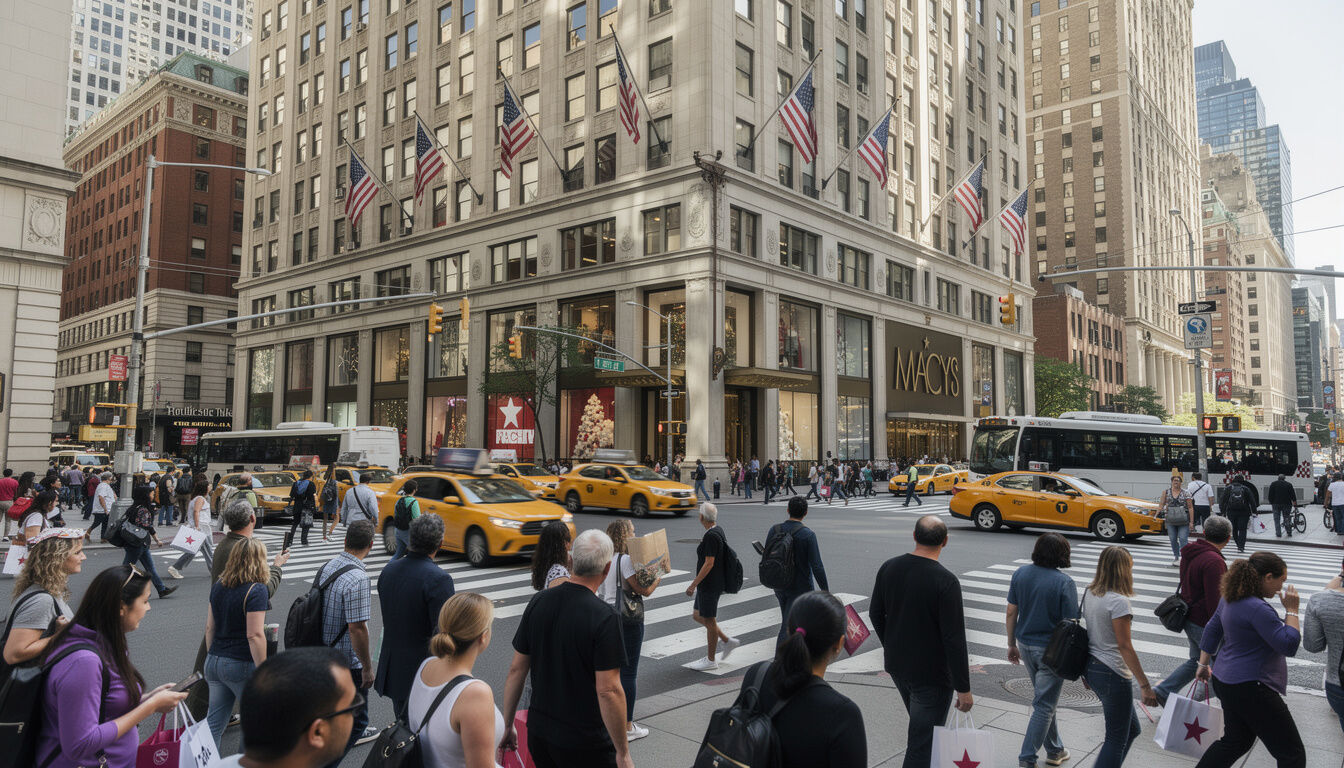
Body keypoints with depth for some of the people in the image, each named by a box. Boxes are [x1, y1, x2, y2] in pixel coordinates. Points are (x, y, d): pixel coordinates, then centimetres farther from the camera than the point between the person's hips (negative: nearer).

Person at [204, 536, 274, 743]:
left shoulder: (218, 586, 6)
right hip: (242, 666, -7)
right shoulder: (256, 590, -17)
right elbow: (255, 635, -20)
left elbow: (209, 628, 13)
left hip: (214, 662, 7)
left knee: (214, 721, 13)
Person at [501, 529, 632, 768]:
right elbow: (608, 690, -21)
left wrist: (507, 724, 13)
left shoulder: (539, 602, -3)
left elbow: (516, 669, 3)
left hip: (538, 733, 6)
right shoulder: (604, 617, -21)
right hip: (585, 743, -6)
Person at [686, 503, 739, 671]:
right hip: (709, 584, 10)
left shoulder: (711, 536, -22)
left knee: (709, 620, 2)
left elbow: (709, 564, -24)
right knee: (697, 616, 17)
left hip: (710, 585, -10)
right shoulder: (719, 531, 8)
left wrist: (693, 584, -21)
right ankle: (727, 641, 24)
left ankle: (710, 660, 14)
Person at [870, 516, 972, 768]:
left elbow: (875, 614, 7)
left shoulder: (889, 568, -4)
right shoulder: (946, 581, -22)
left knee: (920, 726, 28)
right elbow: (954, 639, -21)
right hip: (931, 675, -6)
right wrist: (963, 688, -13)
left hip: (896, 665, 6)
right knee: (922, 742, 4)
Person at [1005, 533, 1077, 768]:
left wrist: (1012, 645, 13)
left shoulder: (1020, 574, -2)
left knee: (1044, 698, 23)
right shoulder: (1065, 582, -18)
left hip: (1026, 645, 6)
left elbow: (1011, 613, 3)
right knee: (1044, 705, 4)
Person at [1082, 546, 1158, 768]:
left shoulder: (1090, 593, 6)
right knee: (1117, 739, 5)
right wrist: (1144, 685, -15)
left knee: (1131, 728, 21)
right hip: (1112, 673, -8)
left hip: (1091, 668, 8)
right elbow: (1124, 646, -19)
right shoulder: (1119, 601, -19)